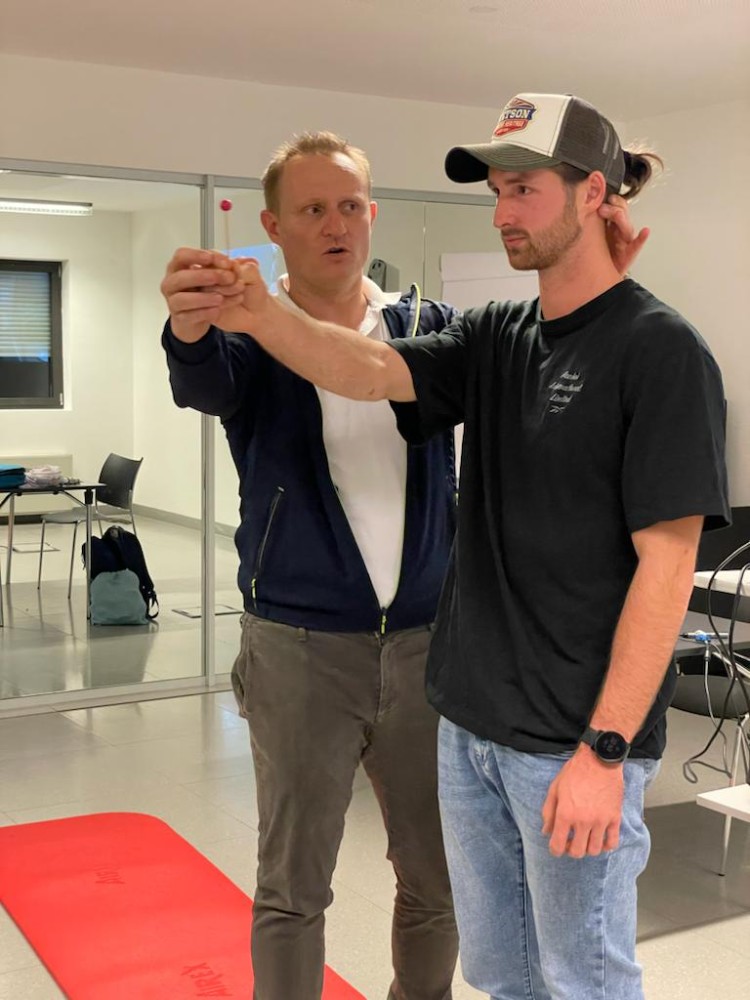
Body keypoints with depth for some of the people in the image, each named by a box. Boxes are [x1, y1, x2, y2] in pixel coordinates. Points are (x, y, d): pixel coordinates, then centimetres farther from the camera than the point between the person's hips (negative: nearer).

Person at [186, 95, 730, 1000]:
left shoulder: (659, 350, -13)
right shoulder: (495, 338, 8)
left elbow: (667, 562, -17)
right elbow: (372, 371, -8)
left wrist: (605, 752, -19)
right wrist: (260, 316, -27)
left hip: (573, 745, -6)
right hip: (470, 723, 7)